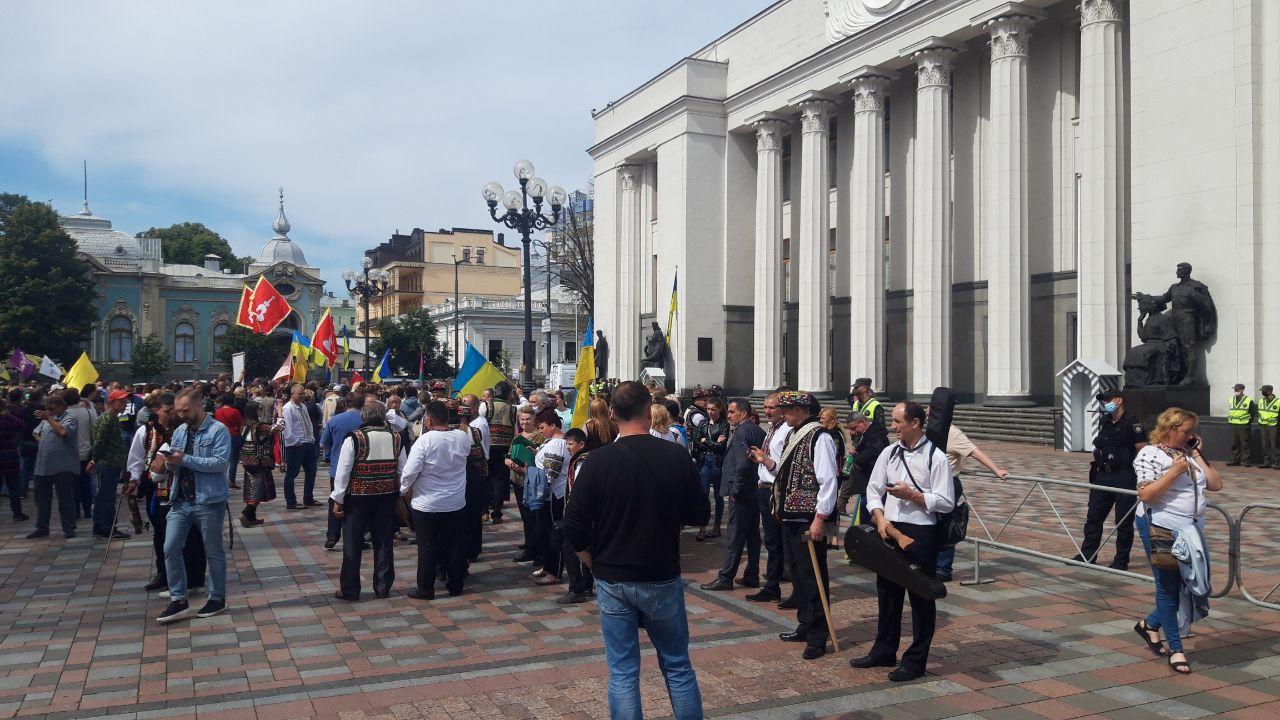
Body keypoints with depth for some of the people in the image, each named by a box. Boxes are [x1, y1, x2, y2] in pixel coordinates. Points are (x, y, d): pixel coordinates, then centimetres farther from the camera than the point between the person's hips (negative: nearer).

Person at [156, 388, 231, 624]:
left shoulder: (218, 430, -9)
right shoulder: (179, 431, 11)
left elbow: (220, 462, -20)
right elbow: (176, 465, 15)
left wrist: (185, 459, -23)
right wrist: (171, 461, -9)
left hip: (208, 501, -6)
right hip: (180, 500, 6)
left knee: (213, 552, 7)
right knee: (171, 549, 1)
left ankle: (217, 598, 20)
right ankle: (178, 600, 11)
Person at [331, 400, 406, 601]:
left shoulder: (354, 439, -12)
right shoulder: (396, 439, 0)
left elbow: (343, 471, -10)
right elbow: (402, 471, 5)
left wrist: (338, 500, -3)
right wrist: (399, 493, 18)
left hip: (358, 497, -3)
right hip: (387, 497, 3)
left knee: (352, 545, 8)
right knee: (384, 543, 13)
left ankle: (349, 591, 15)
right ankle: (383, 588, 20)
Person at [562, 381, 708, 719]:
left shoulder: (598, 460, -11)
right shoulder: (677, 456, -9)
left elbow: (574, 527, -8)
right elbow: (700, 515, 0)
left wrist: (595, 564, 8)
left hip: (612, 581, 0)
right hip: (662, 579, 1)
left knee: (623, 672, 9)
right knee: (678, 666, 16)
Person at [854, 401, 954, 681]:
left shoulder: (936, 458, -9)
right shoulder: (889, 453, 6)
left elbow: (946, 502, -11)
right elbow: (873, 490, 7)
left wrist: (911, 494, -17)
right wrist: (881, 521, -6)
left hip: (921, 534, -5)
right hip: (889, 531, 6)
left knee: (921, 598, 4)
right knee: (887, 592, 16)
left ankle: (916, 660, 17)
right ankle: (884, 652, 31)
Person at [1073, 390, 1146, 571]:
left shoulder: (1132, 424, -9)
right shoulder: (1104, 422, 12)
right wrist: (1095, 468, 18)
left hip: (1124, 478, -7)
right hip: (1103, 476, 7)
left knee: (1124, 521, 3)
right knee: (1093, 517, 8)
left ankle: (1121, 561, 12)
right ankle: (1087, 555, 16)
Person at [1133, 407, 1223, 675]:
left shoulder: (1189, 454, 13)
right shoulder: (1150, 454, -10)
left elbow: (1215, 484, 8)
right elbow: (1145, 495, -17)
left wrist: (1198, 456, 3)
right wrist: (1174, 472, -21)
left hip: (1190, 530, 8)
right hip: (1162, 528, -7)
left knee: (1190, 584, 10)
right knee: (1169, 587, 1)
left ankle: (1151, 624, 31)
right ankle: (1175, 649, 11)